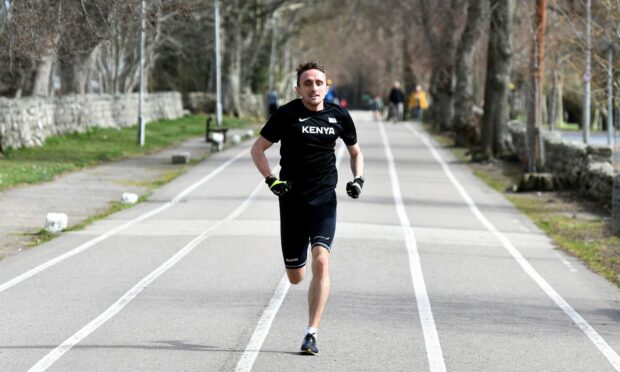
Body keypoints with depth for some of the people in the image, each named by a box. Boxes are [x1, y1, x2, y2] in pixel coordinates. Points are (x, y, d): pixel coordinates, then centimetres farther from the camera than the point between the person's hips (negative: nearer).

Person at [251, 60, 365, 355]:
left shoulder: (338, 116, 3)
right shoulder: (287, 115, -4)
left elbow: (355, 151, 20)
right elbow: (257, 148, 3)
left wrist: (358, 179, 2)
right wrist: (271, 180, -11)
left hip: (324, 200, 0)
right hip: (292, 201, 0)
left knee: (320, 262, -20)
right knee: (295, 277, 6)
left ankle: (311, 334, -15)